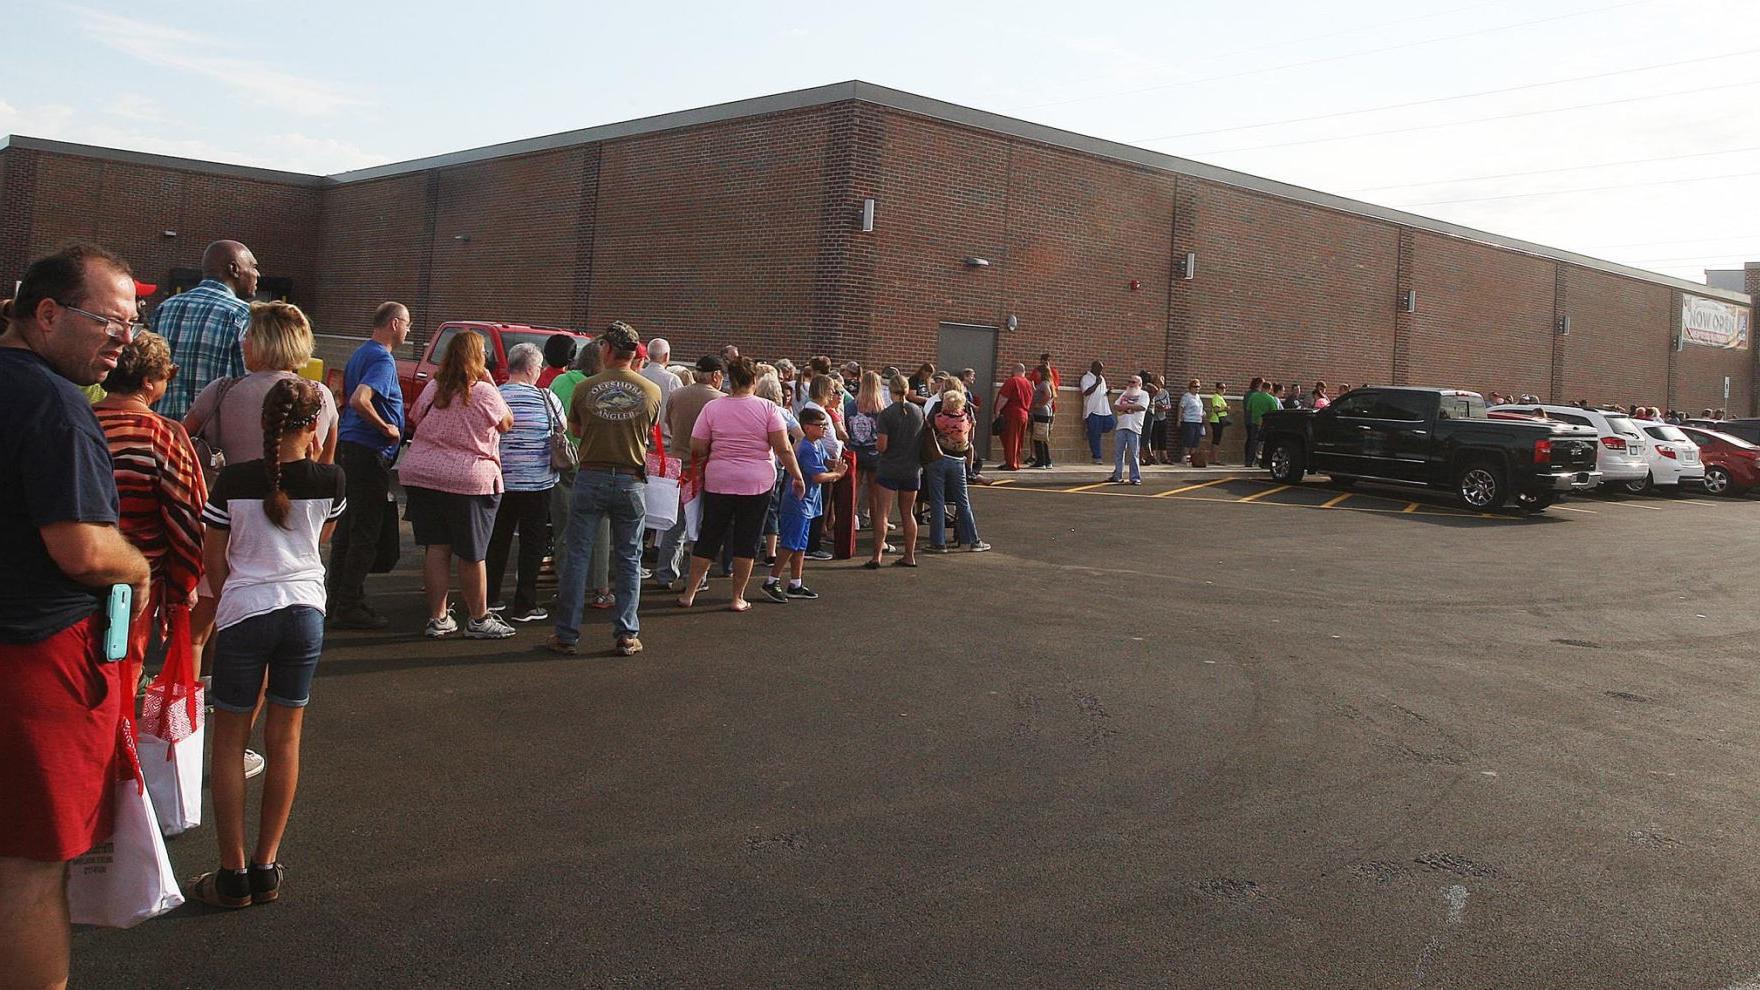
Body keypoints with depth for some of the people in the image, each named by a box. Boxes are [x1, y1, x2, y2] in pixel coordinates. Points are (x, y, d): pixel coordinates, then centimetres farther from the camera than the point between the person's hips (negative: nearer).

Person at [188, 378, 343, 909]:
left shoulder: (233, 480, -5)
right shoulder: (329, 479, -3)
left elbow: (212, 556, 4)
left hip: (243, 612, -1)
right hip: (305, 611, 1)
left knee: (229, 740, 9)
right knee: (285, 738, 10)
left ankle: (232, 875, 11)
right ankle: (266, 868, 16)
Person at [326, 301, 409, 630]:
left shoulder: (360, 354, 16)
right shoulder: (382, 360, -15)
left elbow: (345, 397, 25)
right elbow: (359, 401, -30)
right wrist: (386, 428, -18)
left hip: (348, 447, 10)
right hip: (369, 452, -10)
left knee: (347, 527, 15)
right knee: (365, 533, -5)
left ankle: (340, 598, 23)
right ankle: (349, 608, -2)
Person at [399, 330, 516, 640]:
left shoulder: (432, 388, 5)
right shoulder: (484, 392, -10)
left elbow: (414, 420, 18)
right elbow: (507, 423, 4)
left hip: (420, 475, 5)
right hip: (468, 481, -5)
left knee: (436, 547, 9)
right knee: (471, 554, 4)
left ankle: (437, 617, 12)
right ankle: (478, 619, 13)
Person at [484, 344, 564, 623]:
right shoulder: (546, 398, -8)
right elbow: (562, 431, 5)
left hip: (500, 481, 3)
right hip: (538, 482, -3)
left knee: (497, 542, 15)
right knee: (532, 544, 5)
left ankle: (489, 599, 23)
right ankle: (524, 605, 6)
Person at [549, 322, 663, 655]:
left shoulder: (585, 388, -4)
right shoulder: (651, 391, -3)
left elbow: (575, 429, 11)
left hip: (591, 476, 0)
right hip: (630, 481, 1)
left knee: (577, 556, 6)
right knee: (628, 560, 10)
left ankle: (567, 635, 9)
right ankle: (626, 635, 11)